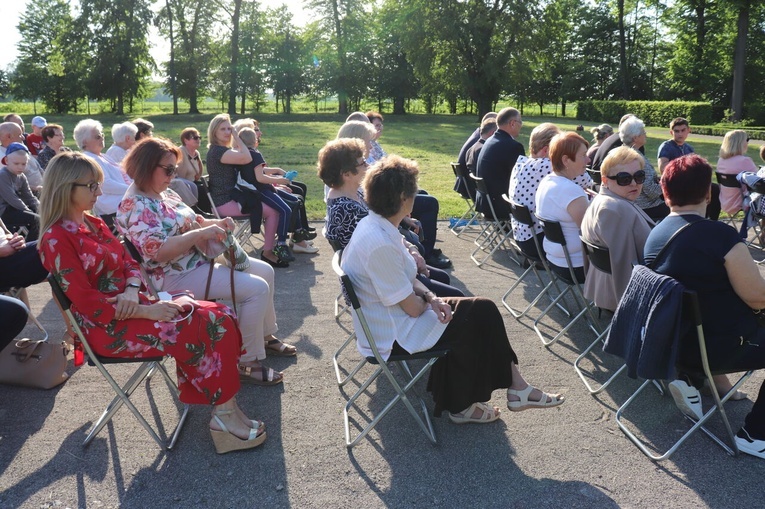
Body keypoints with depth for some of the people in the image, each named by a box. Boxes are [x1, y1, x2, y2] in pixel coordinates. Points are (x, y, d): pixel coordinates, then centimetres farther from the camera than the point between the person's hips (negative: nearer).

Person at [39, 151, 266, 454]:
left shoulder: (94, 224, 13)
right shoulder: (57, 240, -13)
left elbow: (129, 262, 13)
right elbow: (87, 303, -18)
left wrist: (132, 291, -11)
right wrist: (147, 311, -22)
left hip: (130, 306, 8)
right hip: (107, 327, -8)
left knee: (219, 317, -11)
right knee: (191, 330, -26)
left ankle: (225, 409, -14)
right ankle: (224, 413, -13)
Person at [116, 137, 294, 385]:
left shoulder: (164, 193, 10)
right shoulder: (136, 205, -19)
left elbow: (188, 224, 19)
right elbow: (158, 252, -30)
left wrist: (216, 223, -2)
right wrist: (202, 233, -29)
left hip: (199, 259, 11)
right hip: (177, 276, -11)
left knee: (265, 271, 14)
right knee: (257, 288, -21)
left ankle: (265, 336, 29)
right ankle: (247, 362, -10)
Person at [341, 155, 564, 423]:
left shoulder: (375, 224, 0)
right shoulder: (379, 244, -31)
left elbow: (408, 278, 8)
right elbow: (413, 308, -23)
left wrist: (430, 297, -10)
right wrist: (429, 301, -1)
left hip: (387, 317, 9)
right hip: (392, 337, -9)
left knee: (482, 310, 4)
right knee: (479, 315, -1)